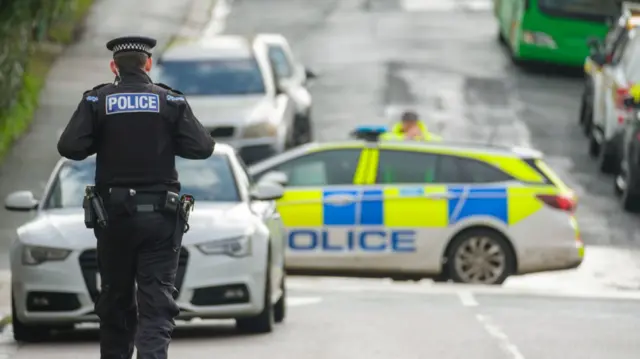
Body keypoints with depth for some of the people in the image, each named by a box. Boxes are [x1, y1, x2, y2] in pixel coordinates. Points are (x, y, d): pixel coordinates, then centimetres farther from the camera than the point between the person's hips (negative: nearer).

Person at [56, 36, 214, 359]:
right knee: (157, 302, -3)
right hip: (159, 214, -1)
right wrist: (165, 140, 10)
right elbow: (202, 147, -6)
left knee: (115, 299, 14)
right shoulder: (170, 101, -1)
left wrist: (103, 143, 8)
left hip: (113, 212, 1)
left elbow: (69, 147, -11)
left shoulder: (97, 101, -1)